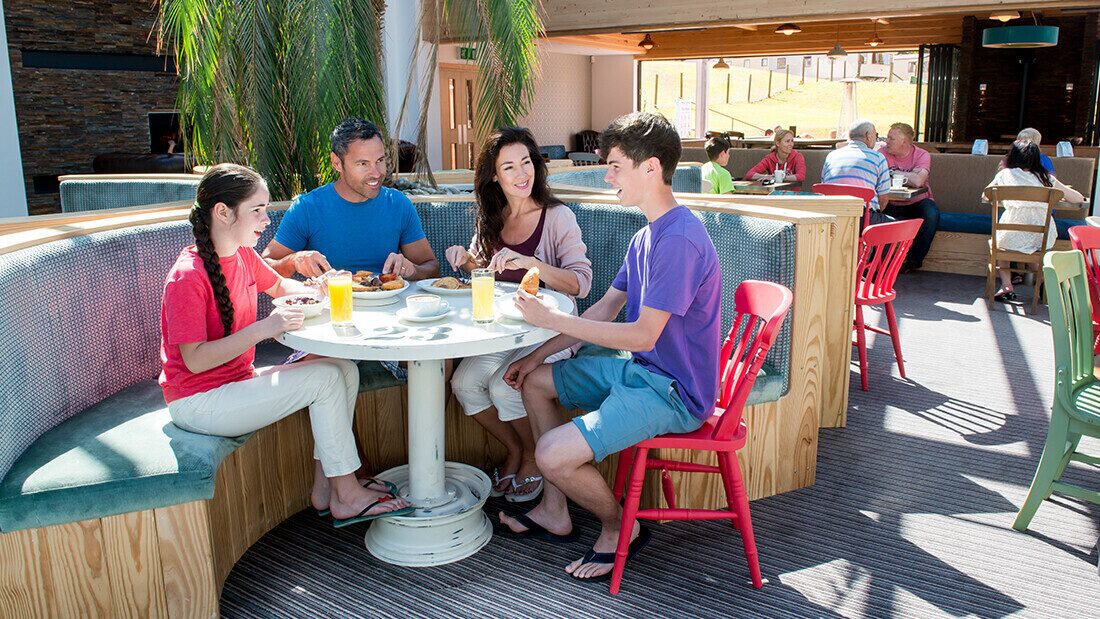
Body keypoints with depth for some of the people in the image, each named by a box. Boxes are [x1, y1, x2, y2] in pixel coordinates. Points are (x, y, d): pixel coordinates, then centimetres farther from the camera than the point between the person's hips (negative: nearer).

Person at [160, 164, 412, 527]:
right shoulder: (188, 277, -22)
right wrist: (264, 328, -31)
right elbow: (195, 360, -25)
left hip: (237, 380, 9)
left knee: (345, 369, -2)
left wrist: (312, 290, 2)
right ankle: (347, 497, -8)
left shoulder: (243, 255, 4)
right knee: (325, 377, -19)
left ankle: (324, 485, 1)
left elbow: (278, 285, 24)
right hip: (198, 403, -9)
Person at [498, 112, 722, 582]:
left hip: (674, 391, -11)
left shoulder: (680, 239, -24)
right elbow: (606, 309, 13)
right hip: (641, 370, 11)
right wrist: (538, 354, 8)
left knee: (554, 455, -22)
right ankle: (554, 512, 21)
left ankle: (620, 528, 8)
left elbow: (643, 335, -26)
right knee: (535, 381, 17)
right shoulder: (647, 235, 10)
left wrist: (552, 319, -21)